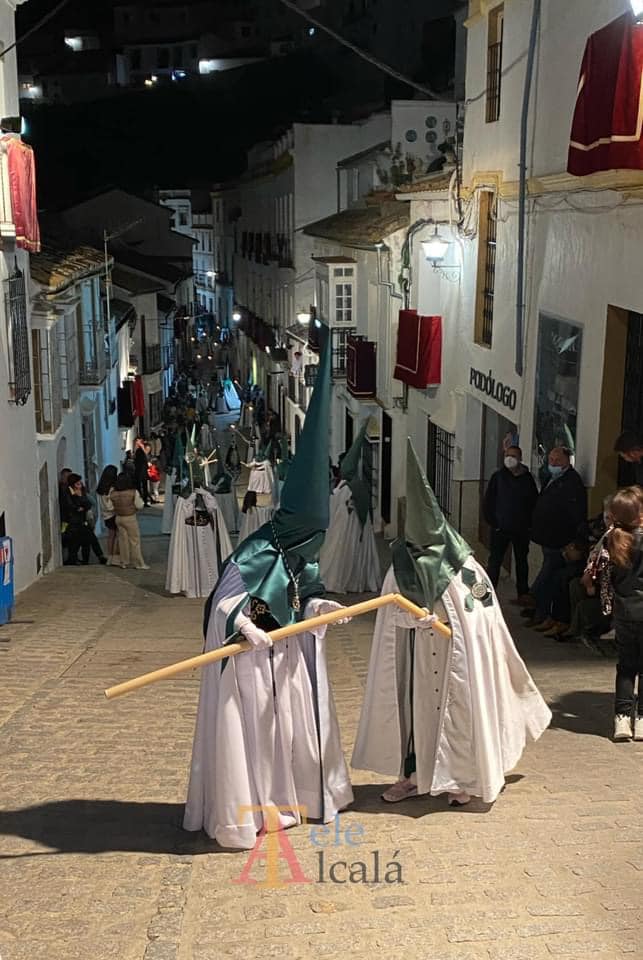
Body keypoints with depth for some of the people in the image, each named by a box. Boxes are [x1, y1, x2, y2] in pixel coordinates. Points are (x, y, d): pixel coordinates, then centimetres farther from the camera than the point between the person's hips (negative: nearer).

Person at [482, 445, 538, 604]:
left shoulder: (527, 478, 0)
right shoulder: (498, 476, -3)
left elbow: (534, 502, 5)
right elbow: (488, 501, -2)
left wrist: (529, 523, -2)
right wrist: (492, 521, -7)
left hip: (522, 529, 2)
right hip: (500, 528, -2)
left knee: (522, 561, 12)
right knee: (495, 560, -1)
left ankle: (523, 593, 21)